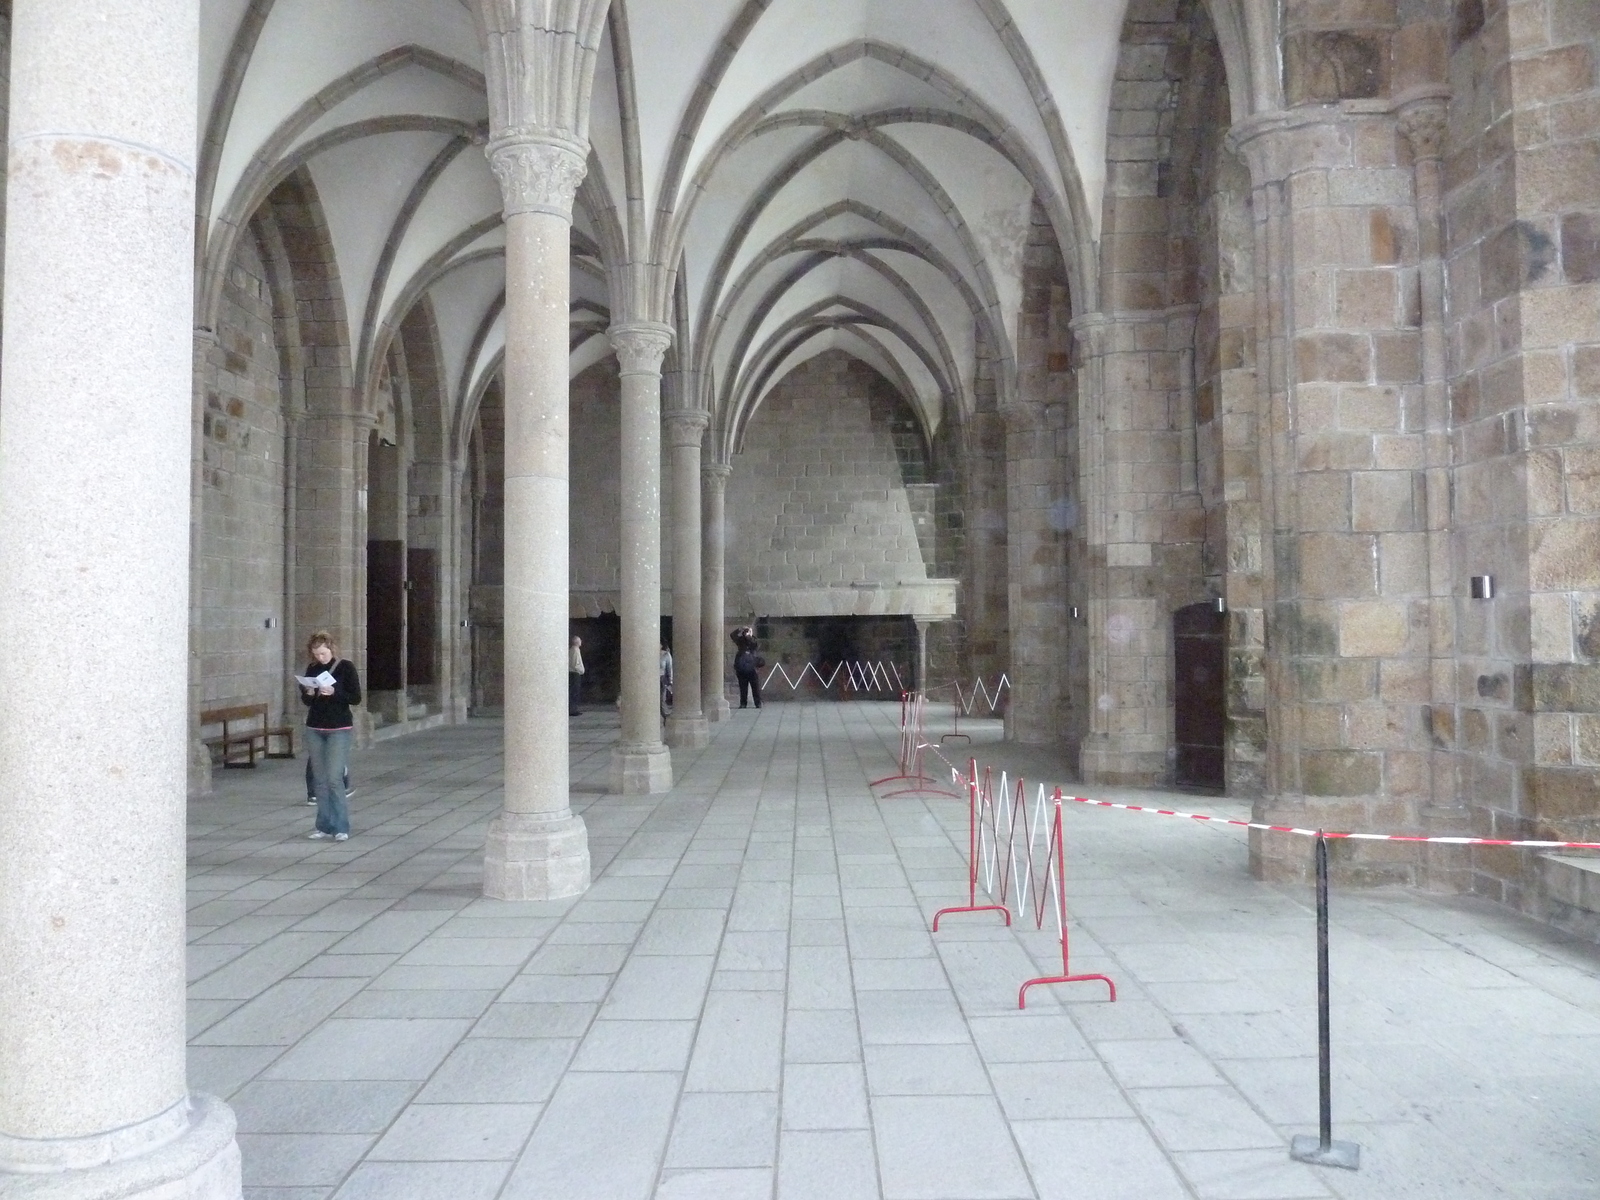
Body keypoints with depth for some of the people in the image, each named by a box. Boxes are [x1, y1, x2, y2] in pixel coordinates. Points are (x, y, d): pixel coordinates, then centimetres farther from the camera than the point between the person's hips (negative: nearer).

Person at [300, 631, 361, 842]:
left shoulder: (346, 667, -5)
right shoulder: (312, 669, 8)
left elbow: (356, 698, -8)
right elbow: (305, 700, 13)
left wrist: (334, 692, -22)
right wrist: (309, 694, -9)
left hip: (339, 729, -5)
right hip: (314, 729, 5)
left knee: (334, 778, -11)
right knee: (320, 779, 7)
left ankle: (341, 827, -5)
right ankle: (325, 825, 14)